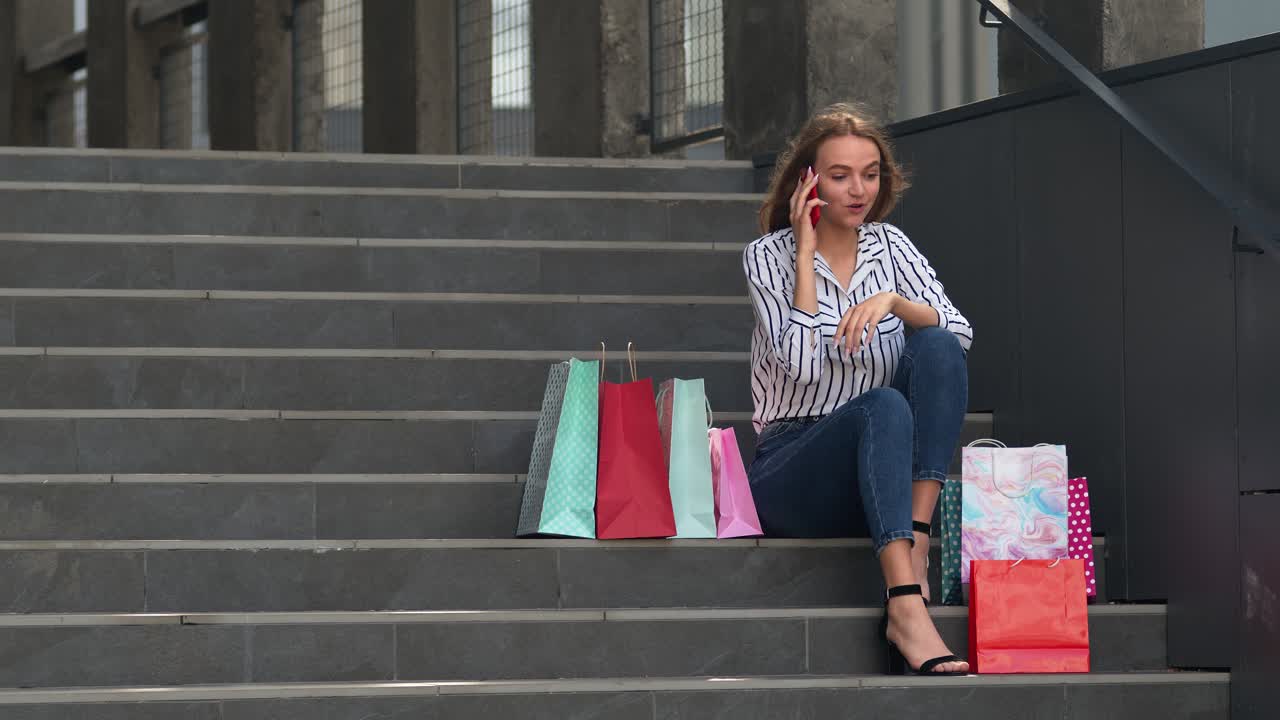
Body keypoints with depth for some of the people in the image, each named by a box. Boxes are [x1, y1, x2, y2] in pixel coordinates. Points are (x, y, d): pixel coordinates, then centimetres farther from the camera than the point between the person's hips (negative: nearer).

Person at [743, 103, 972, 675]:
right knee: (882, 407, -35)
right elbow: (802, 365, -19)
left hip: (883, 466, 4)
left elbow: (959, 334, -3)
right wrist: (806, 252, -13)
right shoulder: (770, 256, -3)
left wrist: (893, 301, -22)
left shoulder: (888, 246, 10)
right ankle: (906, 608, -50)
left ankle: (915, 547, -29)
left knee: (938, 347, -21)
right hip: (792, 467, -4)